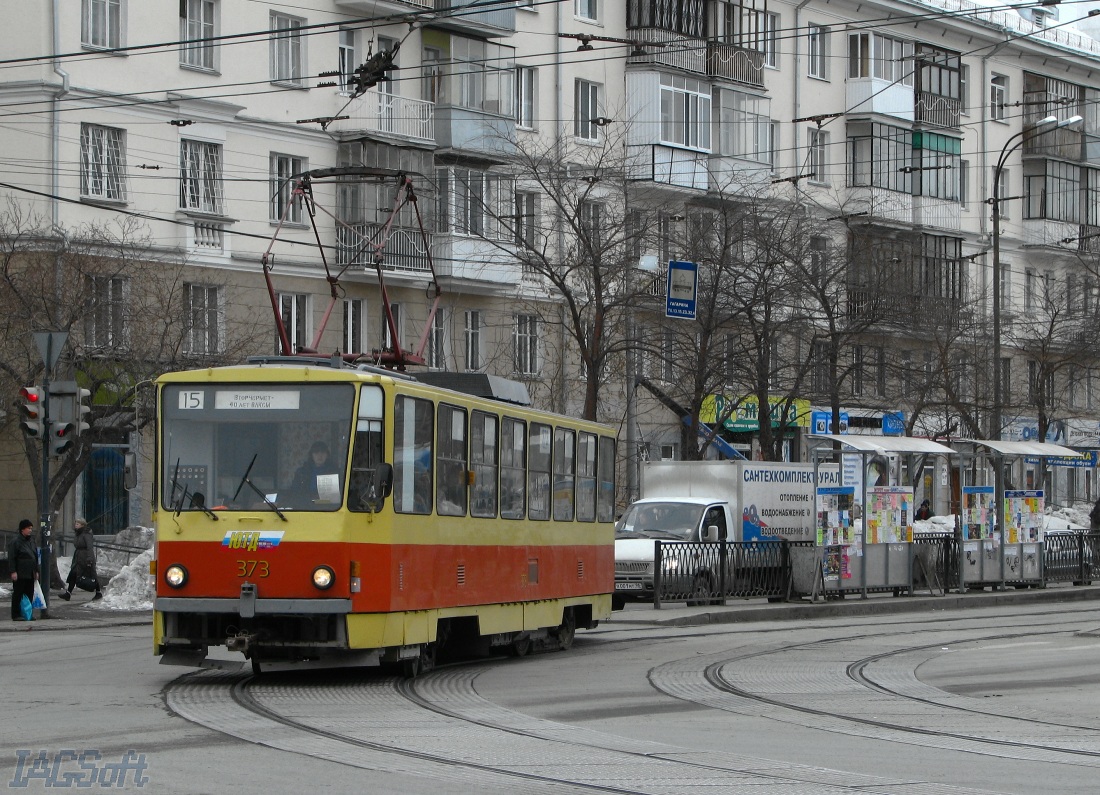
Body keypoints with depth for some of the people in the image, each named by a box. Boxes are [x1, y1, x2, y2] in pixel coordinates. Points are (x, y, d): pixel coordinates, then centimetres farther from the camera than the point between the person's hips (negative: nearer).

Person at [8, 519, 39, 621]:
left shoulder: (31, 541, 15)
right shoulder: (15, 541, -9)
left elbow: (35, 557, 21)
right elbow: (11, 558, -12)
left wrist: (36, 571, 18)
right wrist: (13, 571, -17)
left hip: (30, 574, 7)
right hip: (20, 574, -7)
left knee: (29, 594, 8)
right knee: (18, 594, -2)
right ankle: (16, 615, 1)